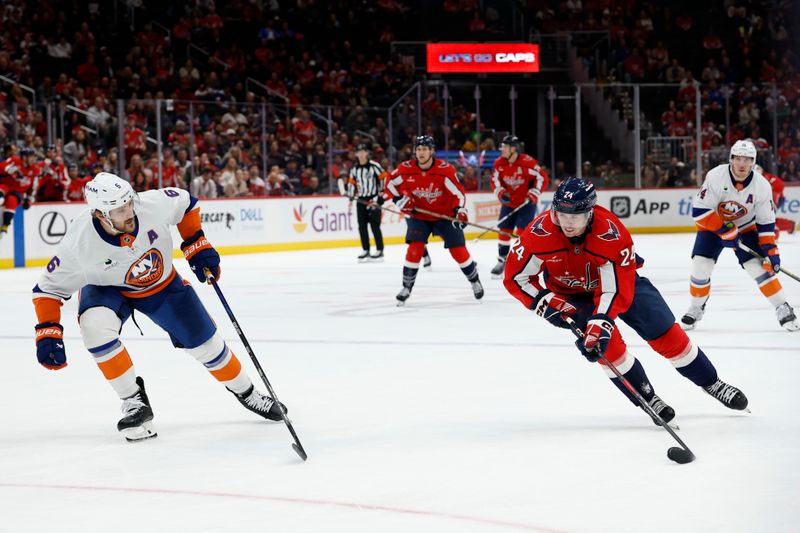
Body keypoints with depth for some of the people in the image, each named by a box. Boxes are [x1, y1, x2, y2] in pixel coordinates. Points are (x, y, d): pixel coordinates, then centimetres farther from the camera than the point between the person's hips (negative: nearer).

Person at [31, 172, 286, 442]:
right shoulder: (79, 243, -35)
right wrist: (48, 334, -29)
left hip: (163, 283, 2)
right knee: (95, 326, -32)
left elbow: (185, 203, -8)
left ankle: (245, 391, 32)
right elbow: (49, 288, -20)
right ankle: (134, 401, -14)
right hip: (106, 287, -2)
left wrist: (197, 247, -9)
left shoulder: (154, 204, -32)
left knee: (204, 341, 3)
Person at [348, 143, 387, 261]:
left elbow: (384, 177, -8)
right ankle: (366, 251, 13)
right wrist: (351, 197, 14)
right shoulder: (354, 169, 9)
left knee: (375, 225, -8)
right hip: (361, 200, 6)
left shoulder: (374, 165, -8)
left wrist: (382, 190, -11)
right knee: (362, 226, 5)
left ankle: (379, 251, -3)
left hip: (374, 199, -6)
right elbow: (352, 182, 18)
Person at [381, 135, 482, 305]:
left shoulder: (445, 169, -21)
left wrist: (460, 211, -30)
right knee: (415, 248, -14)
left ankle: (475, 280, 22)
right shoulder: (406, 169, -14)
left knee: (458, 250, -1)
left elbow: (458, 192, -16)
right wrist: (399, 198, -13)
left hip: (445, 215, -1)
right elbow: (391, 183, 2)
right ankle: (407, 287, -1)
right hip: (419, 216, 1)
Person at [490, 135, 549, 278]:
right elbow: (495, 180, 7)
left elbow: (543, 178, -14)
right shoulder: (499, 163, -6)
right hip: (509, 202, 5)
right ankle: (502, 260, 18)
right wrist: (501, 192, -9)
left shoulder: (527, 162, -21)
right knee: (504, 230, 5)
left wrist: (533, 193, -20)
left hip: (526, 202, -5)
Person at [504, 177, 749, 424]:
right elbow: (515, 277, -20)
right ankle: (647, 398, -3)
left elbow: (616, 291, -33)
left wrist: (599, 325, -44)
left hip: (620, 279, -1)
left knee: (665, 332, -4)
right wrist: (547, 303, -29)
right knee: (607, 342, -21)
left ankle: (711, 383, 15)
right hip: (569, 294, 1)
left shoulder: (612, 235, -35)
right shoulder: (540, 234, -30)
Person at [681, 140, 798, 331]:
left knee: (758, 266, -14)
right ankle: (696, 308, 9)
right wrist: (723, 229, -28)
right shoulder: (716, 177, -27)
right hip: (712, 224, -1)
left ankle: (783, 309, -3)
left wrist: (770, 250, -17)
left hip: (745, 227, 1)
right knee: (701, 265, -14)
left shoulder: (762, 185, -20)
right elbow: (699, 209, -24)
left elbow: (766, 222, -11)